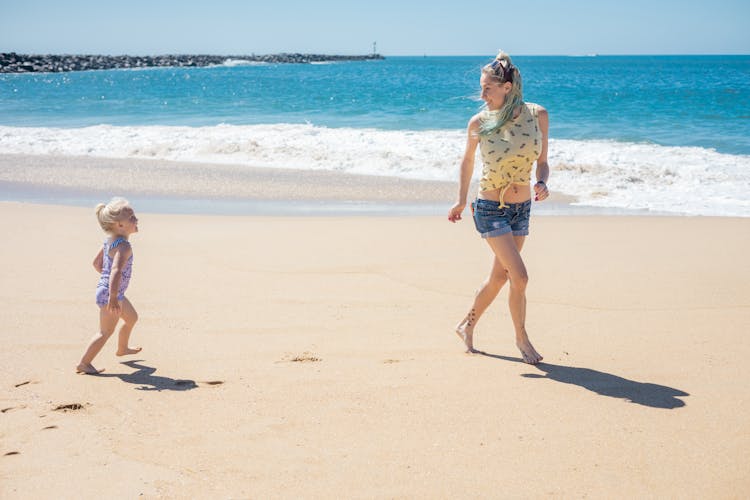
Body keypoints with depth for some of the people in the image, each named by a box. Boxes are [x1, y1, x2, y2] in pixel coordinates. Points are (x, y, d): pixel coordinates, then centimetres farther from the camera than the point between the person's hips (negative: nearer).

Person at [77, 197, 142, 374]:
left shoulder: (109, 240, 5)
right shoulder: (123, 246, -25)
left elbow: (97, 263, 15)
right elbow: (116, 271, -36)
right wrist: (113, 298, -40)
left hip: (106, 289, 10)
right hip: (110, 293, -10)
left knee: (132, 318, 28)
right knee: (106, 331, -1)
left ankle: (122, 348, 48)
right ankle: (84, 363, 4)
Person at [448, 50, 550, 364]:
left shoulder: (537, 115, -5)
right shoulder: (479, 122, -9)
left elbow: (541, 162, 5)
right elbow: (467, 161, 8)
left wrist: (541, 183, -15)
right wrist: (461, 200, 14)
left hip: (521, 209, 4)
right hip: (490, 209, -4)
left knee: (499, 276, 13)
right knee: (519, 276, -11)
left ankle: (467, 325, 34)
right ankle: (521, 337, 9)